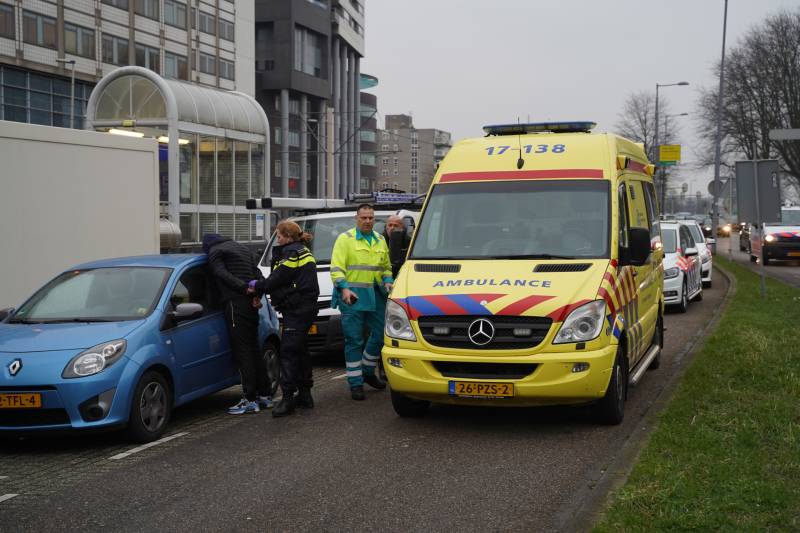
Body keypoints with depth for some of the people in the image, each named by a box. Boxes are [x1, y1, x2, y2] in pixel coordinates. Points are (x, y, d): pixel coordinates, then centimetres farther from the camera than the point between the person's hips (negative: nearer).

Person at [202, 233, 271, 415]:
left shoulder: (215, 252, 1)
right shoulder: (242, 248, 25)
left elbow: (224, 275, -14)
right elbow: (257, 273, 16)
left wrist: (245, 288, -18)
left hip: (235, 303, -8)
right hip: (251, 303, 8)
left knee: (242, 351, -8)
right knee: (254, 349, 13)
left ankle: (250, 400, -9)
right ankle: (264, 395, 16)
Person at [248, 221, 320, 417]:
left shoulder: (292, 252, -12)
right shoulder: (302, 251, 20)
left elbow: (277, 279, -15)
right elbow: (278, 279, 16)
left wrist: (256, 286, -1)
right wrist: (259, 286, 7)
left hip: (296, 310, -11)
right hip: (304, 307, 11)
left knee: (287, 352, -12)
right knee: (300, 350, 15)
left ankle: (288, 397, -14)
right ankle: (304, 394, 21)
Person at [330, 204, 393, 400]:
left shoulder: (380, 240, 16)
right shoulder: (345, 239, -2)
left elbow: (386, 267, 23)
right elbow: (336, 268, -9)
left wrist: (388, 281, 4)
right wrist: (344, 288, -22)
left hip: (375, 296, 6)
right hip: (352, 296, -5)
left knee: (380, 335, 8)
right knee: (354, 340, -2)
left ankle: (368, 372, 29)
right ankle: (355, 383, 4)